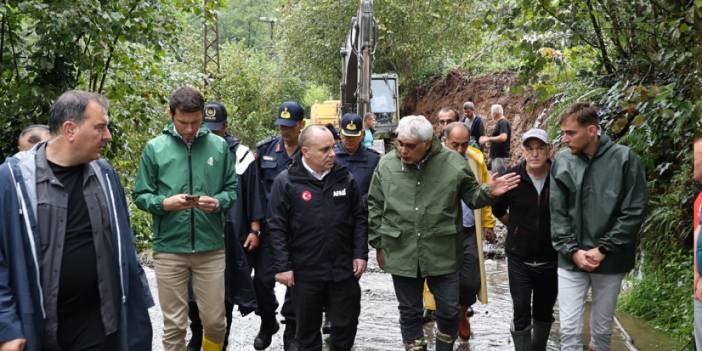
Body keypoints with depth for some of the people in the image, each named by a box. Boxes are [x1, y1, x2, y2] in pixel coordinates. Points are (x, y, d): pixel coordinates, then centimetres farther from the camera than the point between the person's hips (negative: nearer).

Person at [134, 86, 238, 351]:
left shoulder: (219, 146, 4)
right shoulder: (154, 148, 1)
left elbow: (232, 190, 9)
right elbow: (141, 195, 4)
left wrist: (218, 202, -12)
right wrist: (165, 203, -16)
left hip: (211, 247, 1)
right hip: (169, 249, -1)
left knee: (215, 321, 7)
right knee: (174, 324, 7)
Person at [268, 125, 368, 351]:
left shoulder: (345, 178, 3)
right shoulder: (286, 182, -7)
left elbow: (360, 218, 8)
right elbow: (277, 228, -6)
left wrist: (361, 254, 2)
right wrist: (282, 266, -9)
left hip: (344, 269, 3)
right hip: (305, 272, -2)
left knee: (346, 323, 11)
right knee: (307, 327, 12)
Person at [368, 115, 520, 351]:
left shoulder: (453, 163, -8)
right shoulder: (386, 165, -3)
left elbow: (471, 197, 6)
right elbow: (374, 207, 8)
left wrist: (488, 192, -15)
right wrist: (378, 243, 9)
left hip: (442, 253, -1)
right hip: (401, 253, 1)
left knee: (449, 310, 10)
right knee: (409, 312, 13)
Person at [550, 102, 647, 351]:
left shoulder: (625, 159, -8)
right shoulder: (562, 162, -1)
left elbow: (634, 212, -9)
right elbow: (557, 213, 1)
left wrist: (603, 249, -12)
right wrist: (572, 250, -10)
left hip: (610, 260, -1)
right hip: (571, 260, 1)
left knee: (602, 328, 13)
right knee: (569, 328, 1)